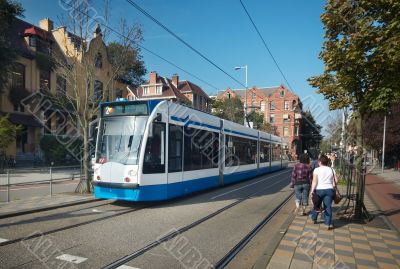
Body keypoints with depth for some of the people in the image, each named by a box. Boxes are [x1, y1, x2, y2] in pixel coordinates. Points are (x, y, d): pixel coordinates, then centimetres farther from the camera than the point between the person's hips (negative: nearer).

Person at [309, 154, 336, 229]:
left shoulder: (317, 170, -5)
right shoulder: (331, 170, 5)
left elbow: (314, 182, -11)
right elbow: (334, 183, 5)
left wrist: (312, 190, -9)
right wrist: (334, 190, 17)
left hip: (319, 190, -2)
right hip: (329, 189, 2)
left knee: (316, 205, 15)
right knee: (328, 206, 4)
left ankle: (313, 218, 33)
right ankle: (328, 224, 3)